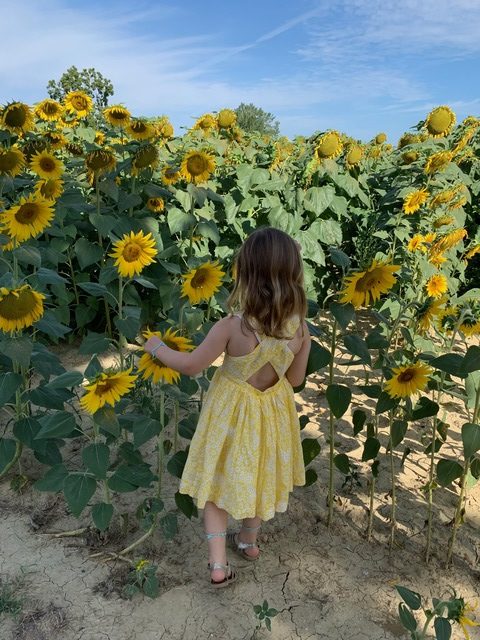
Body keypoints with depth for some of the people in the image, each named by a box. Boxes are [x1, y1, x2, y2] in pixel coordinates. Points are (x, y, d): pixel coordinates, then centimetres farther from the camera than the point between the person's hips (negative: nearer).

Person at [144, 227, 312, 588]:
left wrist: (157, 347, 0)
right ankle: (249, 541, 49)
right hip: (273, 410, 4)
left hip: (233, 411, -4)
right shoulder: (300, 328, -20)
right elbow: (296, 379, -5)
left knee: (219, 480, 18)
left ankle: (218, 563, 20)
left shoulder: (231, 328, -31)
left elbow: (190, 366, -16)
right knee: (259, 476, 26)